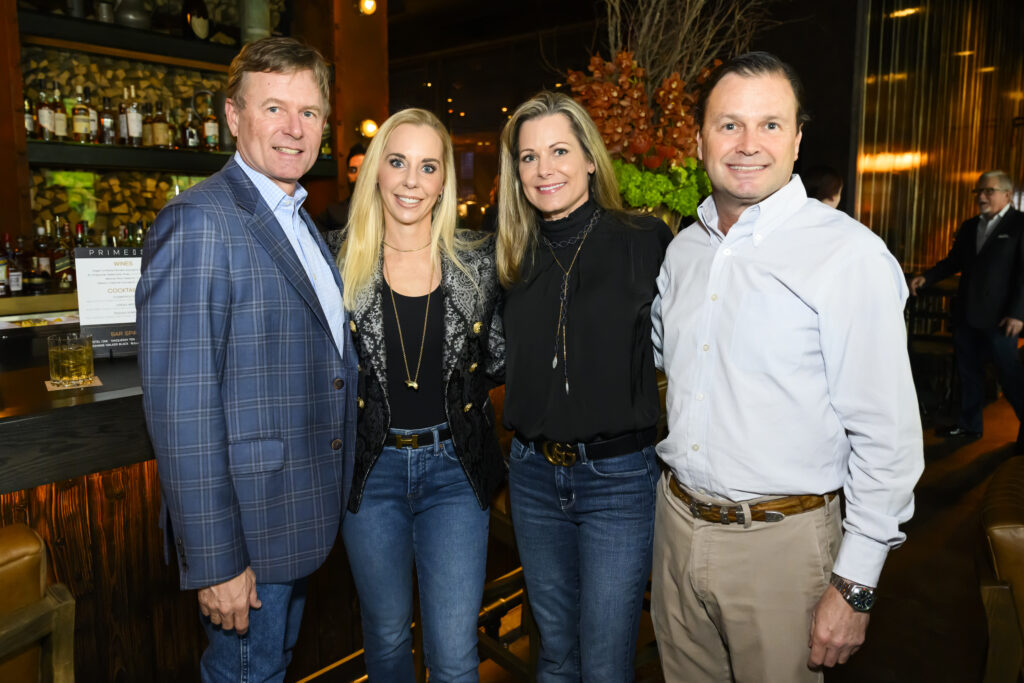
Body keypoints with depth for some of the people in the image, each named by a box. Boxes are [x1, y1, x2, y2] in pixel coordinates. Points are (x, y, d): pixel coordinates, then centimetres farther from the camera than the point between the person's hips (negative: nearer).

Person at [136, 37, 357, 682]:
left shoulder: (299, 222, 11)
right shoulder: (200, 222, -19)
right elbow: (182, 405, -23)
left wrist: (331, 499, 15)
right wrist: (214, 560, -21)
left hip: (301, 517, 9)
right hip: (246, 527, -8)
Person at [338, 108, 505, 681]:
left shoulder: (478, 262, -4)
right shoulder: (343, 264, -4)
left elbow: (499, 359, 8)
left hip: (454, 467, 0)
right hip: (372, 469, 1)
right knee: (387, 637, 20)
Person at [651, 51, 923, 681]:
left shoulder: (850, 255, -15)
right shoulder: (684, 248, 5)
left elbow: (887, 440, -14)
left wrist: (855, 587, -13)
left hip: (780, 540, -5)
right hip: (678, 520, 6)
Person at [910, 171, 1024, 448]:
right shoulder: (969, 226, 13)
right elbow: (954, 261, 16)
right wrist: (926, 278, -1)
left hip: (999, 317, -6)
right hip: (966, 313, 6)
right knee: (968, 372, 13)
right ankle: (970, 425, 24)